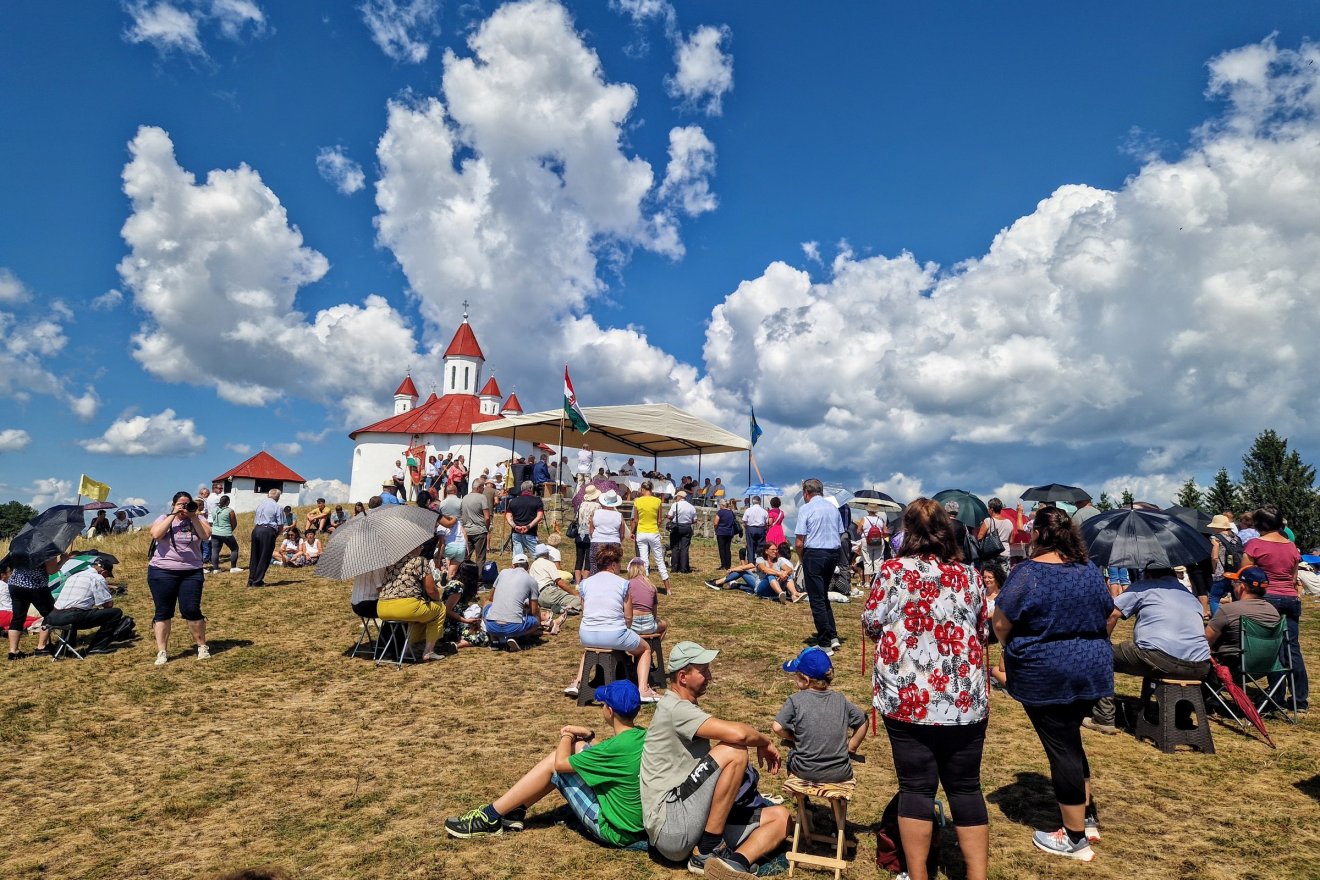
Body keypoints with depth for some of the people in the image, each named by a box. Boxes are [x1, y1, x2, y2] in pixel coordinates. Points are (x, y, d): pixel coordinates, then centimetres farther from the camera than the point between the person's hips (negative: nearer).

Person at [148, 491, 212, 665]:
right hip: (162, 572, 0)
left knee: (191, 610, -2)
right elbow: (155, 534, -15)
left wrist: (193, 516, -13)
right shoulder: (164, 518, 4)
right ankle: (162, 652, 11)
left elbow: (206, 535, -12)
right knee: (163, 612, 4)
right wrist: (172, 515, -13)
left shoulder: (197, 519, 6)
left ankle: (202, 647, 11)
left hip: (191, 573, 0)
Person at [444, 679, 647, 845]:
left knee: (554, 763, -6)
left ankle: (490, 817, 4)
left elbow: (560, 763, -14)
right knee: (577, 747, 8)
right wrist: (588, 735, 5)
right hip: (636, 821, 8)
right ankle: (515, 810, 15)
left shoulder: (618, 747, -27)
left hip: (613, 829, -8)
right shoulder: (643, 736, -3)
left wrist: (566, 736, 4)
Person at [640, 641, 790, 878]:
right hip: (669, 825, -9)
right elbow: (737, 734, -26)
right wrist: (765, 742, -5)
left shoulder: (685, 708, 19)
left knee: (780, 817, 0)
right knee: (734, 752, -23)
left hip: (699, 817, 9)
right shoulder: (675, 708, -13)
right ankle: (708, 850, -14)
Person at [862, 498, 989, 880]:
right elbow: (983, 632, 13)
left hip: (909, 698, -3)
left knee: (916, 787, 7)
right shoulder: (970, 575, 3)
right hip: (966, 700, 3)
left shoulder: (894, 571, -8)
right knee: (966, 787, 13)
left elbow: (871, 625, -3)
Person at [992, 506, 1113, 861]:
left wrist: (1014, 649, 6)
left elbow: (1001, 623, -14)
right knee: (1070, 739, 23)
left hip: (1046, 675, -6)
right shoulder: (1090, 571, 5)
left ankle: (1075, 839, 17)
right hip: (1094, 669, 6)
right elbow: (1105, 618, 14)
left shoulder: (1028, 572, -15)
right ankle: (1088, 815, 33)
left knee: (1061, 747, 4)